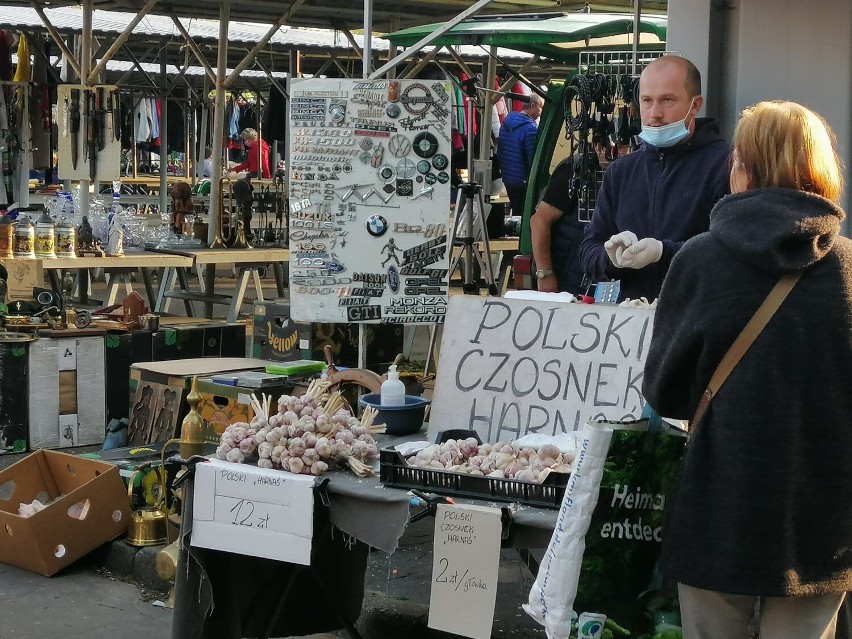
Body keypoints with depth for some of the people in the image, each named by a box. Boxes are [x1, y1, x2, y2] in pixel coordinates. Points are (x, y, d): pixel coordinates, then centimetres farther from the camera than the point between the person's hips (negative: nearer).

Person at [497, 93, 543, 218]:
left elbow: (499, 151, 16)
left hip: (508, 178, 8)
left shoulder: (507, 122, 7)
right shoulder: (531, 128, -20)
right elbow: (534, 159, -20)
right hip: (524, 182, -8)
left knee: (516, 212, 18)